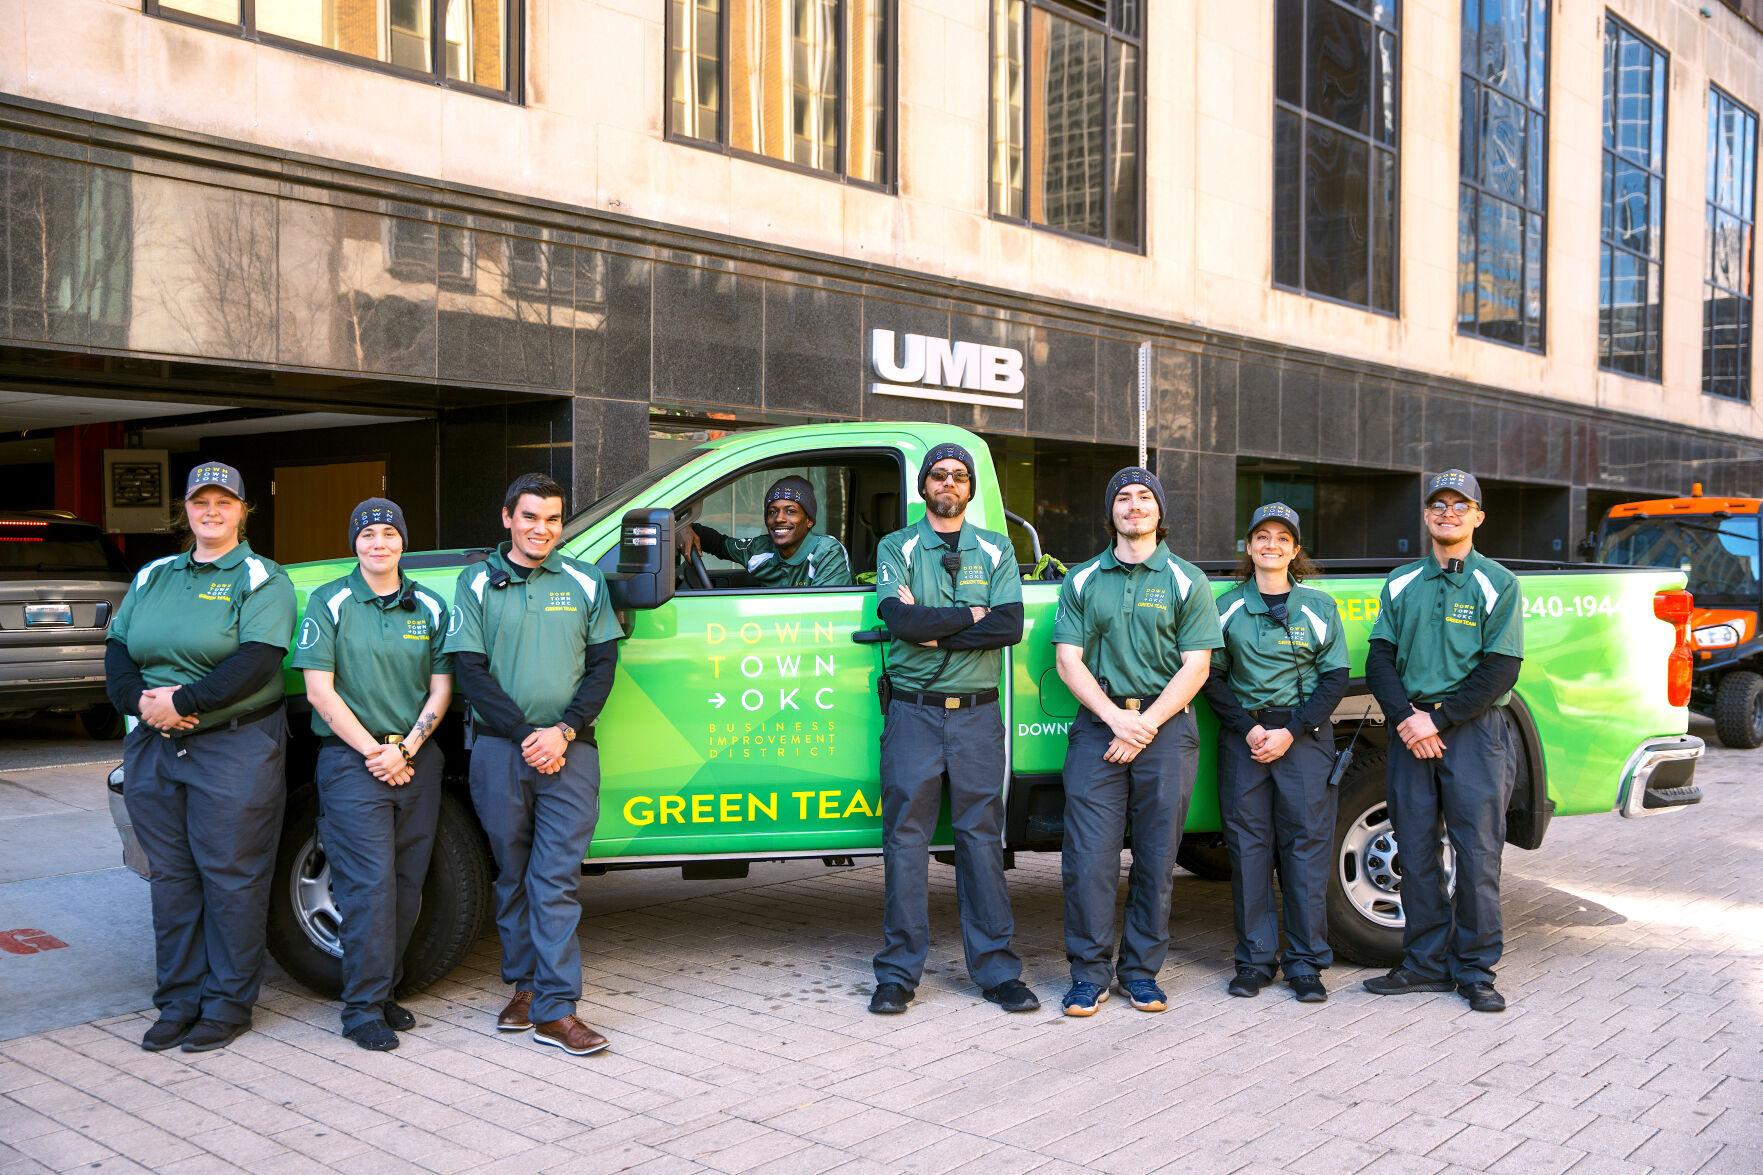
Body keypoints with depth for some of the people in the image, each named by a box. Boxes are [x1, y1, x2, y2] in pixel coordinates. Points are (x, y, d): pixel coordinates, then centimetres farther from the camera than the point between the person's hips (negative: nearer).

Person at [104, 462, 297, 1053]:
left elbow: (257, 661, -16)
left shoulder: (261, 579, -3)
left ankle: (227, 1003, 12)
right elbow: (117, 650, 10)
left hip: (236, 749, -6)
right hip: (153, 749, 6)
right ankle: (179, 1000, 22)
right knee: (171, 876, 11)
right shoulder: (153, 576, 15)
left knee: (231, 878, 0)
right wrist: (139, 699, -9)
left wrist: (181, 702, -20)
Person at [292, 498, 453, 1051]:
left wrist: (405, 748, -6)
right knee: (370, 881, -9)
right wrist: (373, 752, -10)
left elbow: (441, 688, 8)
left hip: (416, 757, 4)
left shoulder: (428, 607, 10)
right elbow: (320, 689, -6)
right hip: (351, 757, -4)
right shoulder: (330, 603, 0)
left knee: (407, 882, 6)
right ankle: (363, 1006, -1)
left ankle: (385, 989, 18)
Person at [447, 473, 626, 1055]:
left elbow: (603, 664, 6)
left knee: (556, 880, -6)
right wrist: (524, 734, -9)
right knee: (513, 874, 9)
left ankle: (555, 1007, -7)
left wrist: (563, 731, -8)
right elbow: (469, 670, 0)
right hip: (498, 749, 0)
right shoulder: (477, 584, 6)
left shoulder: (584, 582, 10)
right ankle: (525, 986, 22)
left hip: (568, 750, 0)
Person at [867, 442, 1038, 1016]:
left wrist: (932, 630, -10)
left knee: (982, 838, 4)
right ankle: (898, 973, 6)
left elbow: (1011, 626, -5)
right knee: (906, 838, 0)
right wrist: (970, 614, -6)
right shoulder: (896, 548, 8)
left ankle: (997, 969, 10)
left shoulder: (996, 550, 11)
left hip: (977, 714, 1)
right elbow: (899, 618, -10)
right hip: (912, 711, -1)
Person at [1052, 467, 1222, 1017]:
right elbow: (1068, 661, 4)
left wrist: (1145, 726, -10)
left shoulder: (1186, 580, 7)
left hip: (1166, 728, 0)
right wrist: (1115, 719, -10)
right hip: (1098, 724, 1)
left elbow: (1195, 667, 0)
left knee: (1156, 858, 4)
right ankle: (1089, 973, 6)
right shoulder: (1082, 580, 10)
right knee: (1089, 857, -4)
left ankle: (1141, 970, 15)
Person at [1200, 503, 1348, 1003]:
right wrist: (1249, 729, -8)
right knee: (1248, 845, 1)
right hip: (1242, 735, 1)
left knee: (1306, 844, -2)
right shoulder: (1228, 606, 8)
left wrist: (1291, 732, -9)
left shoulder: (1318, 606, 6)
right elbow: (1211, 677, 6)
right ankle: (1255, 960, 9)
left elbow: (1335, 678, 3)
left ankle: (1305, 962, 6)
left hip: (1305, 734, -1)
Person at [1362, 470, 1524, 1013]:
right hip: (1409, 730, 3)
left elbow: (1500, 669, -6)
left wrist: (1439, 720, -13)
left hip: (1473, 729, -3)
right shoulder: (1401, 584, 14)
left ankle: (1475, 970, 7)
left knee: (1477, 853, -3)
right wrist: (1405, 718, -9)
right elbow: (1379, 661, 8)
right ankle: (1425, 963, 14)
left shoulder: (1498, 584, 3)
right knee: (1415, 851, 5)